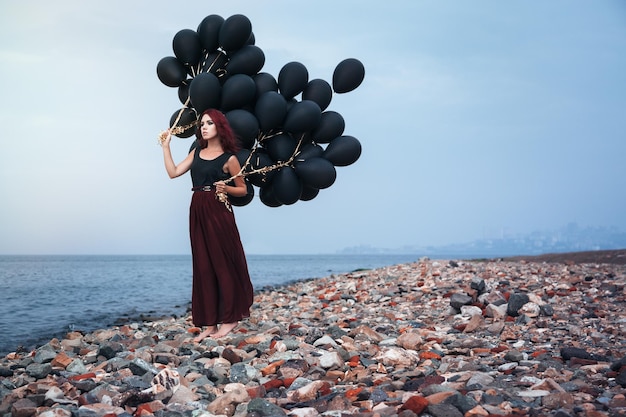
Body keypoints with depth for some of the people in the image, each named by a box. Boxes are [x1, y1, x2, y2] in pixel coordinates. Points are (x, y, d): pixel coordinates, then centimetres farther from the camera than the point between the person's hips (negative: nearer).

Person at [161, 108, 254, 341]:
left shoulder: (228, 158, -3)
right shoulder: (196, 152, 13)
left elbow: (243, 189, 2)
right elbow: (173, 172, 8)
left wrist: (226, 188, -16)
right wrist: (166, 145, 7)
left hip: (218, 213, -6)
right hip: (198, 212, 6)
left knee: (223, 264, 1)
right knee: (203, 267, 6)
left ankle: (229, 318, 12)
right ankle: (209, 323, 11)